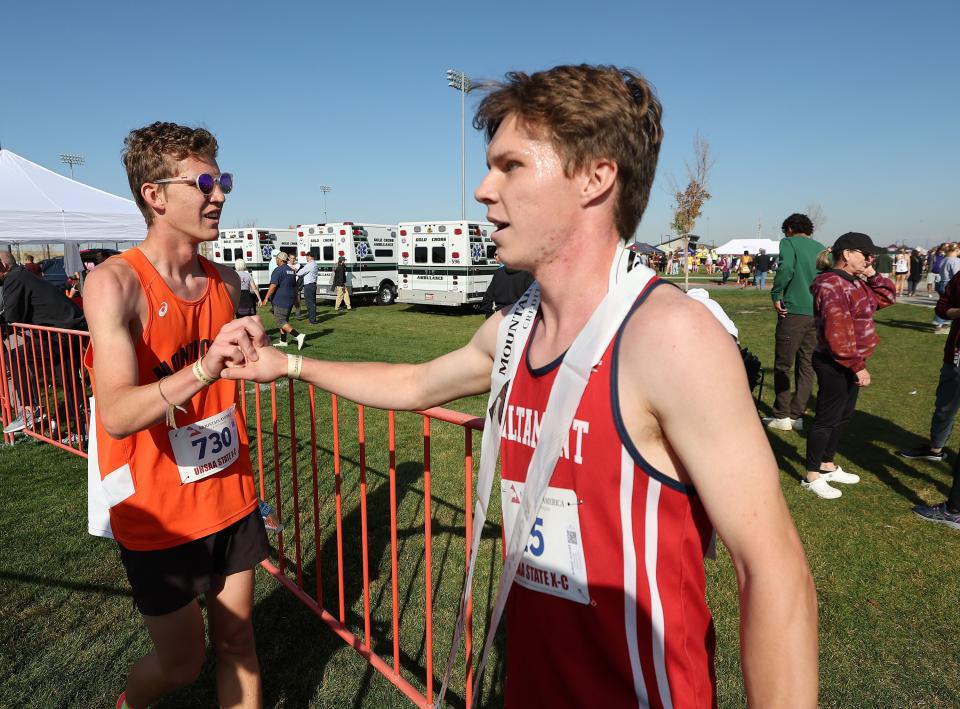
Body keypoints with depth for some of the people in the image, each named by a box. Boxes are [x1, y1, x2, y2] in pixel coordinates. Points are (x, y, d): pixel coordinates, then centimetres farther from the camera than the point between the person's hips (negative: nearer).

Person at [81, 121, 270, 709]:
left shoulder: (227, 281, -1)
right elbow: (116, 415, -31)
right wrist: (204, 369, -44)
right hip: (158, 516, -4)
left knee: (237, 643, 16)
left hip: (231, 500, 4)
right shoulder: (116, 284, -18)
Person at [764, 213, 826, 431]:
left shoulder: (789, 242, 0)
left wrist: (776, 295, -9)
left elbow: (786, 268, -18)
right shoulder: (821, 248, 16)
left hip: (794, 311, -5)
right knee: (806, 365, 11)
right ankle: (797, 415, 14)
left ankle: (781, 416, 7)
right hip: (817, 314, 6)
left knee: (783, 365, 3)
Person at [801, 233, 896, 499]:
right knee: (827, 418, -1)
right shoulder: (832, 285, -21)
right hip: (834, 364, -10)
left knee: (843, 415, 18)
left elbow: (888, 297, 17)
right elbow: (838, 333, -25)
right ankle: (812, 476, 11)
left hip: (850, 361, 10)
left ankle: (828, 466, 33)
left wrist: (871, 274, 3)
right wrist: (858, 366, -22)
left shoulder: (854, 281, 10)